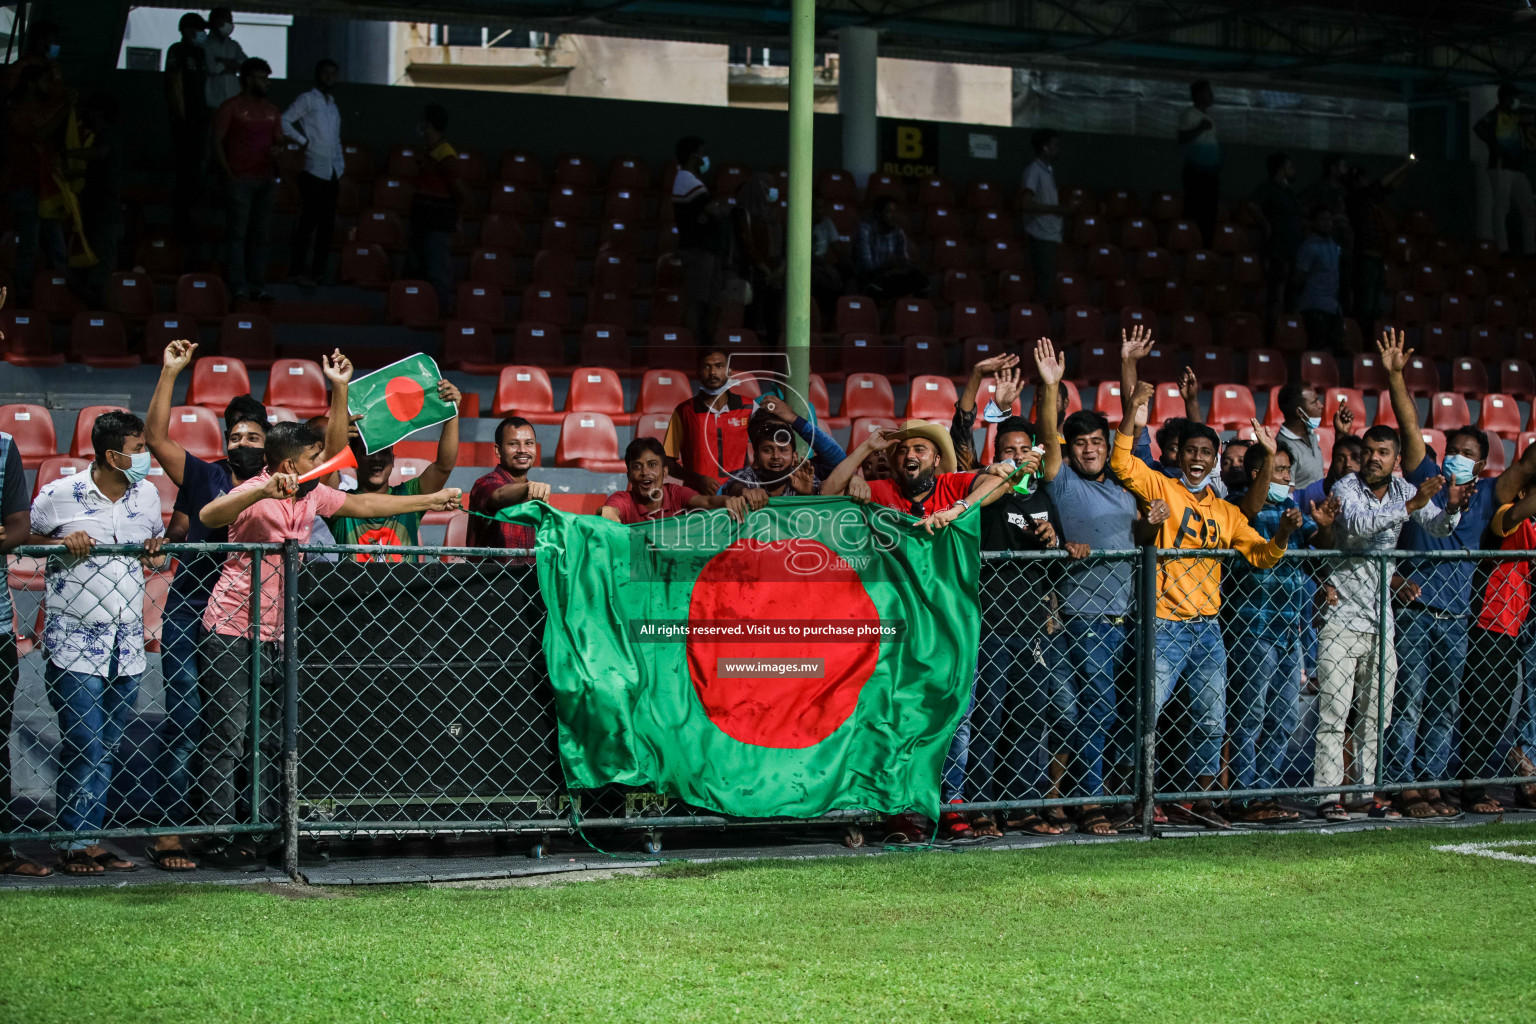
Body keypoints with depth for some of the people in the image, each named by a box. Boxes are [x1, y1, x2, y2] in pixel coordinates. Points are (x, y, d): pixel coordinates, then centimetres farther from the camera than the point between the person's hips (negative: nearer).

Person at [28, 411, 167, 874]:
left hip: (127, 643, 5)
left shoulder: (147, 494, 8)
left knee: (111, 748, 6)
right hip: (75, 641, -5)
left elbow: (158, 541, 22)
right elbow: (21, 538, 3)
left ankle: (90, 837, 13)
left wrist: (155, 554, -1)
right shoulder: (60, 496, -7)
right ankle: (74, 843, 0)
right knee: (85, 745, -9)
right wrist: (62, 543, -15)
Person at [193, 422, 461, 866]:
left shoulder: (313, 495, 7)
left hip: (273, 634, 8)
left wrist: (433, 500, 27)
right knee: (227, 738, -6)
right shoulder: (254, 494, -17)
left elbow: (365, 504, 22)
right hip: (231, 631, -8)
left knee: (271, 739, 8)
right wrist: (263, 491, -49)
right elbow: (208, 516, -36)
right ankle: (219, 840, -2)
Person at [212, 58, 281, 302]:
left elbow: (279, 139, 21)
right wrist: (229, 173, -10)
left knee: (260, 235, 6)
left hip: (265, 179, 6)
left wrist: (276, 149, -4)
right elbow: (217, 141, -5)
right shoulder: (231, 107, -2)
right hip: (240, 179, -6)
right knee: (238, 234, -6)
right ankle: (238, 288, -7)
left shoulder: (272, 110, 15)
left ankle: (255, 287, 9)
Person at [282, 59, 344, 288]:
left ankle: (318, 271, 9)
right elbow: (284, 121, -12)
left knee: (327, 225, 5)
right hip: (313, 170, -7)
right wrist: (303, 141, -12)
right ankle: (299, 271, -6)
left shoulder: (334, 107, 21)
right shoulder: (307, 100, -1)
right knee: (309, 221, -9)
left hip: (331, 173, 7)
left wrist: (340, 172, 17)